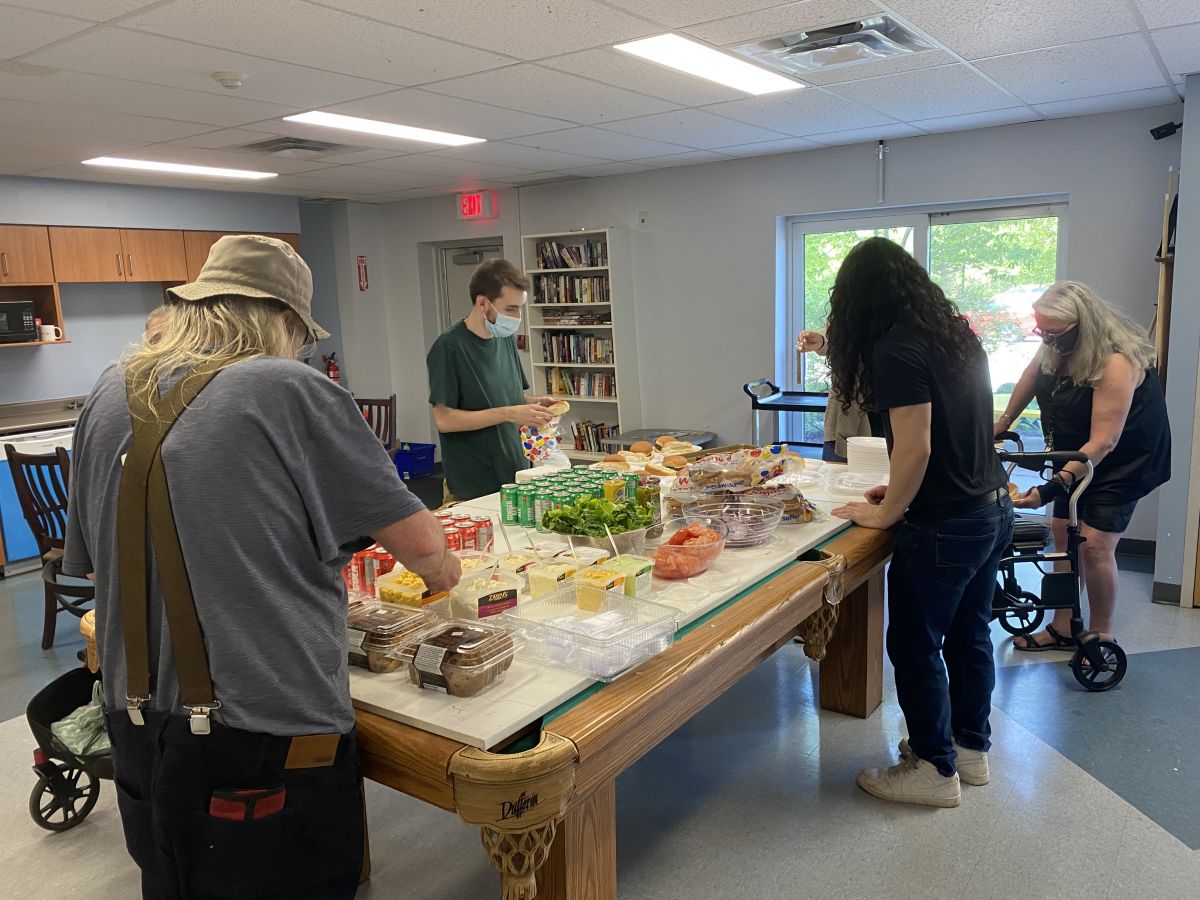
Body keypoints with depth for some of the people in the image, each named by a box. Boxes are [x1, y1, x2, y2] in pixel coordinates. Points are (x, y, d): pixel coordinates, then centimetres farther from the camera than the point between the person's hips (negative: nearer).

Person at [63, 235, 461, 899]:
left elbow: (91, 560, 13)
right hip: (268, 738, -6)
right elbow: (419, 543, -12)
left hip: (137, 730, 7)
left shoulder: (110, 397, 2)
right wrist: (441, 571, 10)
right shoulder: (293, 392, -16)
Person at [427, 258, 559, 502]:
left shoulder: (506, 339, 8)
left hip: (516, 475, 7)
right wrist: (509, 414, -22)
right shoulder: (449, 348, -14)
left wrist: (534, 404, -1)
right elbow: (444, 420, -18)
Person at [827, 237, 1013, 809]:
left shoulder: (897, 350, -19)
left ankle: (936, 769, 21)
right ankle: (971, 747, 37)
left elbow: (916, 448, -22)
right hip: (992, 510, 9)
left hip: (944, 525, -9)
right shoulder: (957, 334, 8)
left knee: (915, 647, 6)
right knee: (968, 635, 21)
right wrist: (902, 490, 16)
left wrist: (886, 513, -8)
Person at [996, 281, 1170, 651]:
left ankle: (1101, 634, 5)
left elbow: (1103, 443, -35)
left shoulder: (1116, 363, -32)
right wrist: (1002, 425, 13)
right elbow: (1032, 375, 11)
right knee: (1063, 535, 6)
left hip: (1123, 463, -7)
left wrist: (1051, 489, -38)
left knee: (1094, 544, -14)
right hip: (1075, 455, 7)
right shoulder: (1057, 348, -11)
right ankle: (1063, 628, 17)